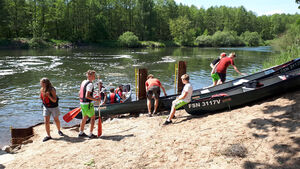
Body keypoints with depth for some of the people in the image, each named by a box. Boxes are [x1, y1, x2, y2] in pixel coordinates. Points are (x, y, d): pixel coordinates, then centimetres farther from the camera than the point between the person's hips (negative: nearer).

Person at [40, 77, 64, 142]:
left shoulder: (52, 90, -22)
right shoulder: (42, 89, -6)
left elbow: (54, 100, -22)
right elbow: (41, 98, 4)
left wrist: (48, 95, -35)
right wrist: (43, 96, -17)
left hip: (53, 107, -4)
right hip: (45, 107, 4)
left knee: (56, 120, 14)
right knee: (46, 122, -3)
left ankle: (59, 131, 38)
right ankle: (48, 136, 6)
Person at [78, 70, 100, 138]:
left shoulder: (83, 82, 9)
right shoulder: (90, 84, -19)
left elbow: (80, 93, 15)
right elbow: (87, 96, -26)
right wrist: (96, 99, -19)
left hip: (82, 103, 9)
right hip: (88, 104, -9)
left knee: (84, 117, 21)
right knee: (93, 118, 6)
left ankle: (81, 133, 31)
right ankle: (91, 134, 10)